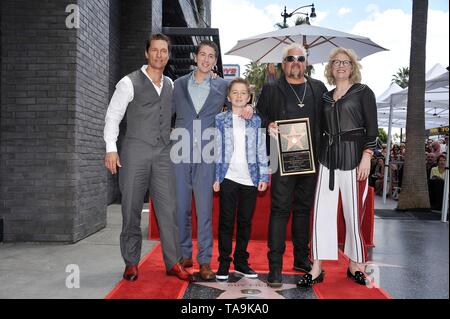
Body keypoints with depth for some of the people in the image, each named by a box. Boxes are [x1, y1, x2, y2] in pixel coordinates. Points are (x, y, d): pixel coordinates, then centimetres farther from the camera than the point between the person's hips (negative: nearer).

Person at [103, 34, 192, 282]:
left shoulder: (170, 85, 16)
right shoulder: (130, 82, 0)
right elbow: (112, 116, -1)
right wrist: (111, 149, -11)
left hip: (163, 154, 4)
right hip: (135, 152, -4)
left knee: (168, 208, 0)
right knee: (132, 209, 3)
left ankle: (173, 262, 8)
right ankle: (131, 263, 16)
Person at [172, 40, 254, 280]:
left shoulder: (222, 86, 10)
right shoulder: (179, 84, 12)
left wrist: (248, 107, -1)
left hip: (206, 155, -1)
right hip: (180, 153, 1)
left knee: (205, 209, -1)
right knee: (180, 206, 5)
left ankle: (204, 261, 9)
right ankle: (184, 255, 20)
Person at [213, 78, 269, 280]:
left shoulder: (256, 121, 7)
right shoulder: (220, 120, 4)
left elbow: (261, 150, 7)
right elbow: (216, 149, 2)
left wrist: (263, 176, 1)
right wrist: (216, 177, -3)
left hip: (250, 178, 2)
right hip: (228, 177, -1)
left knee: (245, 221, 9)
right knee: (226, 221, 3)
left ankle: (241, 261, 21)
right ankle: (224, 263, 12)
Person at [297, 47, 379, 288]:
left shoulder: (363, 92, 2)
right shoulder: (326, 96, 15)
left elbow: (372, 129, -4)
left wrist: (366, 158, -13)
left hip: (353, 157, -4)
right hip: (328, 158, 4)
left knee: (353, 214, 2)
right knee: (321, 212, 0)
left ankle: (355, 265, 19)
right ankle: (316, 268, 6)